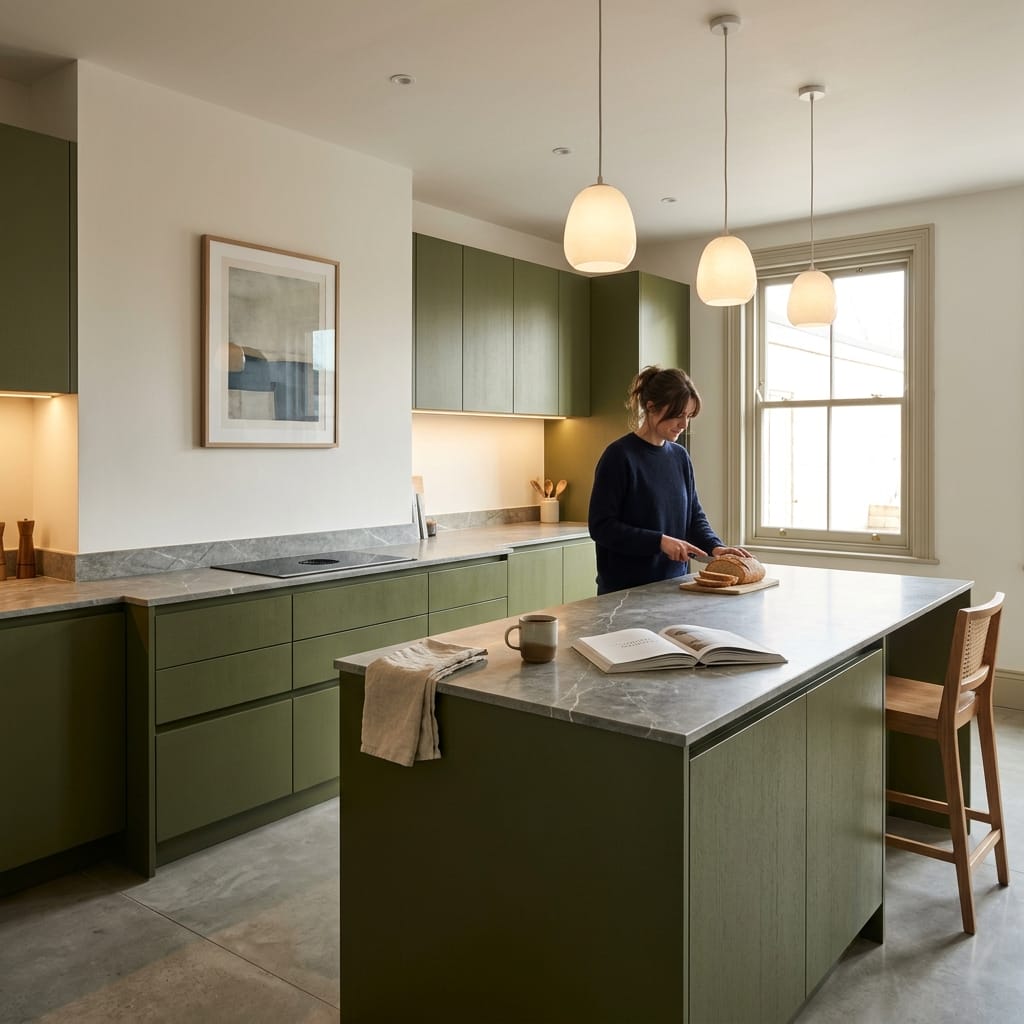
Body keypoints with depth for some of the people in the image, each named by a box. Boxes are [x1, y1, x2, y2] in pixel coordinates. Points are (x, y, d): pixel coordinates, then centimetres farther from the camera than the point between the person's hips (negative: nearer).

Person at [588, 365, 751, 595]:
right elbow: (601, 526, -17)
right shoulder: (619, 455, -13)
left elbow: (694, 514, 10)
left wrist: (715, 547, -8)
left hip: (675, 583, 6)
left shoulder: (680, 455, 6)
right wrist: (660, 541, -23)